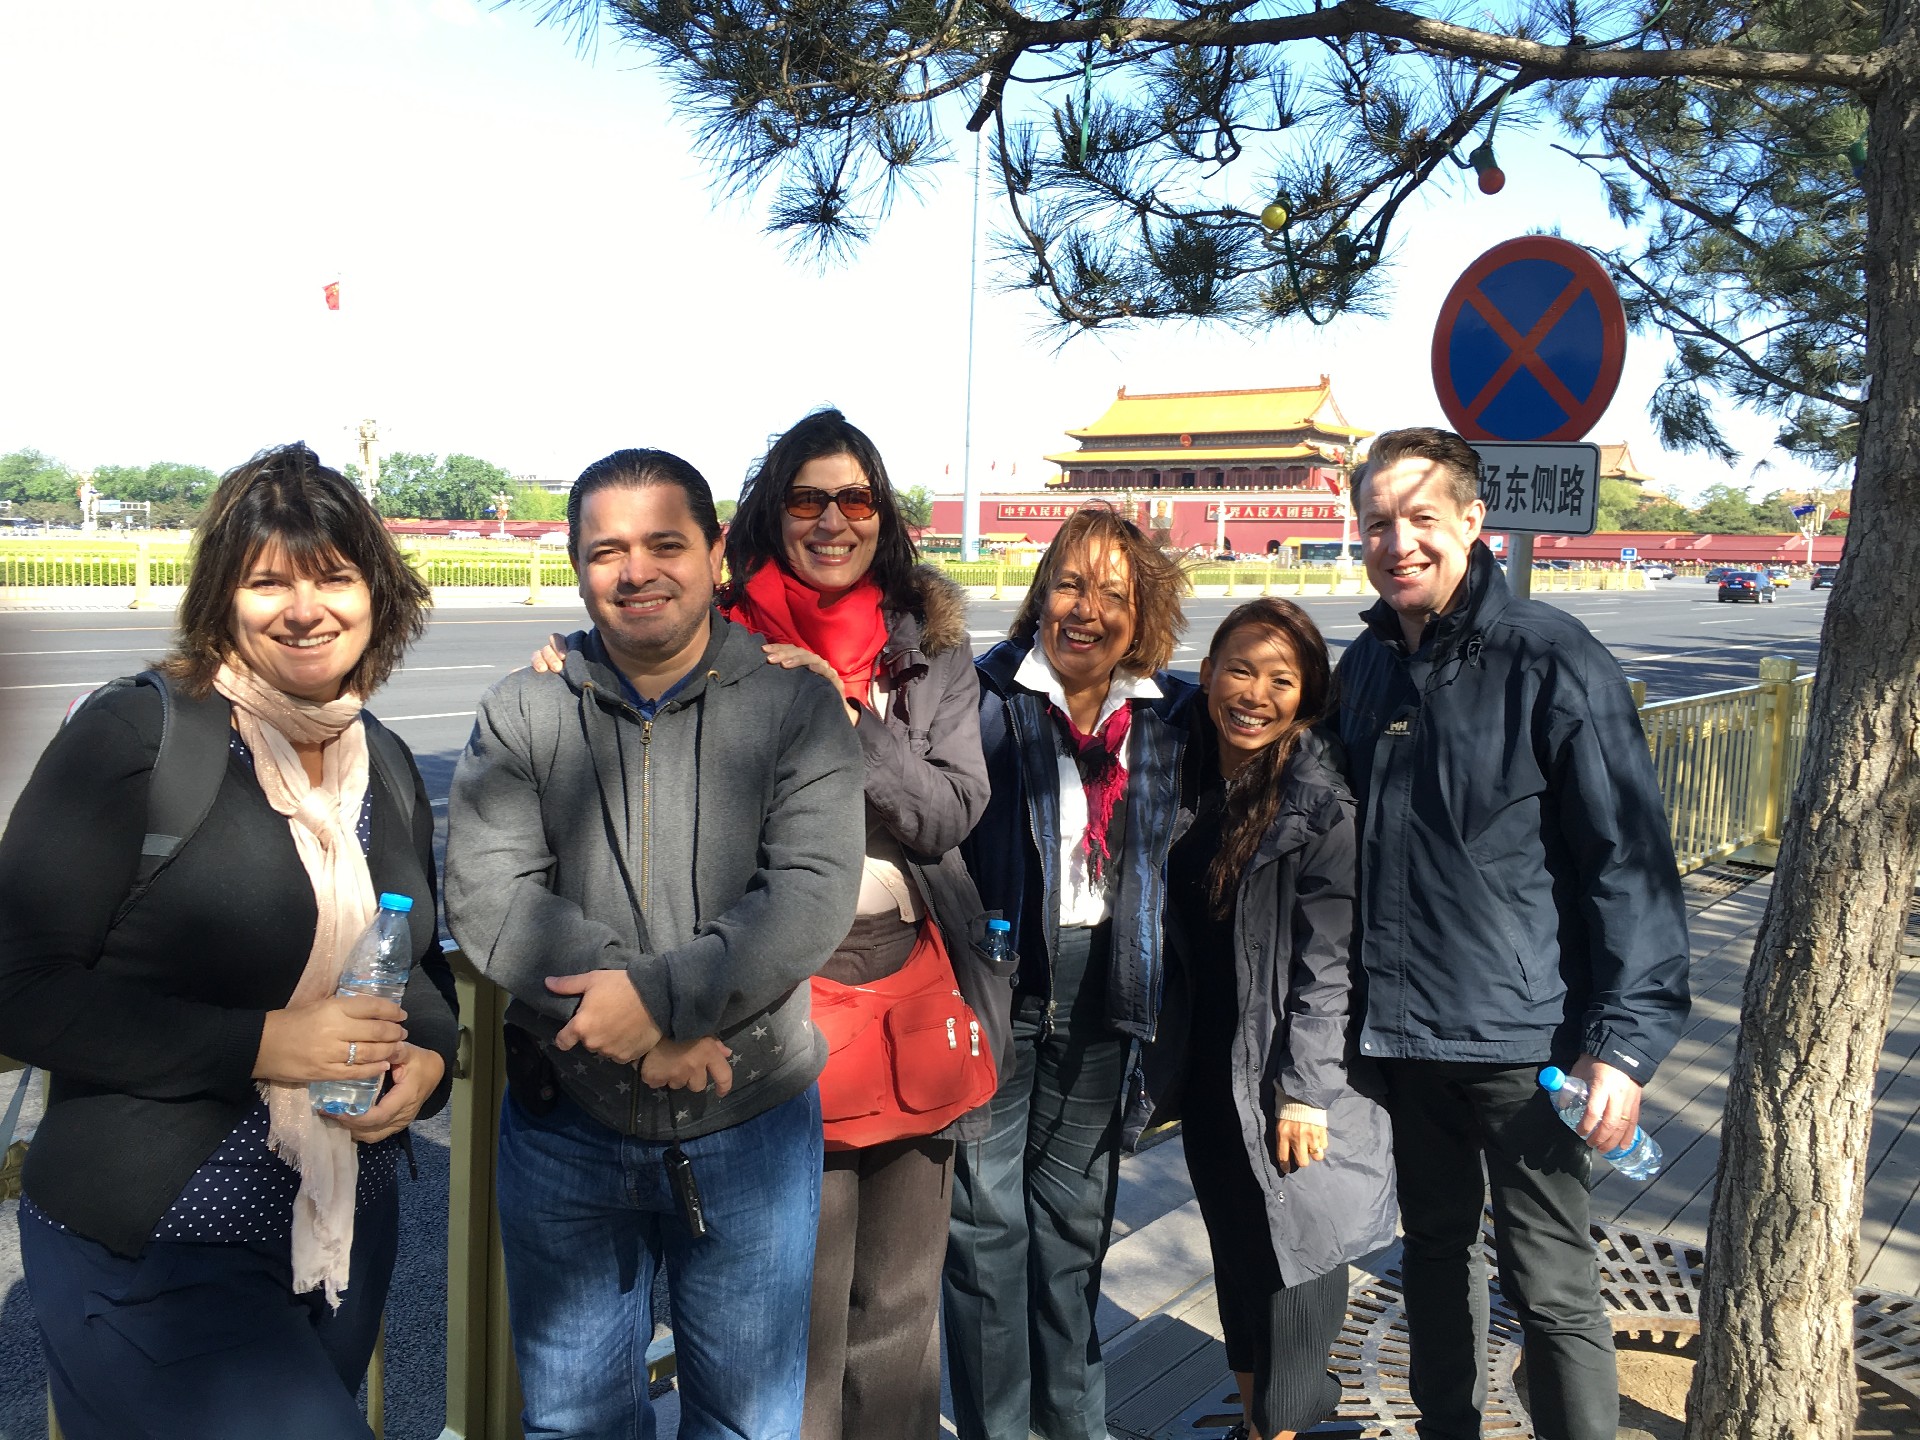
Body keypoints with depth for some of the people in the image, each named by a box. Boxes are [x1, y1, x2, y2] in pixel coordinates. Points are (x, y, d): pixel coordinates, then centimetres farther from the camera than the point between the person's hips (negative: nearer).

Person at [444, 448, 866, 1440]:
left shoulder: (795, 705, -7)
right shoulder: (521, 713, -2)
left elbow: (815, 896, -16)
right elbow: (486, 898, -12)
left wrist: (662, 992, -25)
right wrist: (653, 1021, -20)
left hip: (752, 1128, -1)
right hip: (566, 1126, 2)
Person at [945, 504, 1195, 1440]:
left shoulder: (1168, 713, 6)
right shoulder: (984, 695, -9)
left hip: (1101, 993, 4)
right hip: (997, 983, -4)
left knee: (1076, 1213, 18)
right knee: (987, 1215, 5)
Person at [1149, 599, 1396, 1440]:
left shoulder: (1323, 801, -16)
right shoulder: (1188, 785, 2)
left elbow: (1328, 958, -16)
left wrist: (1306, 1088, -17)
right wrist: (1162, 1064, 11)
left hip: (1290, 1070, -6)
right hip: (1207, 1068, 6)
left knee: (1292, 1250, 7)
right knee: (1233, 1245, 18)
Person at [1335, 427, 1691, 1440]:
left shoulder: (1553, 661, -12)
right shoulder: (1365, 666, 7)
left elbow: (1631, 859, -12)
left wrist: (1624, 1039, -17)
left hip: (1524, 1038, -6)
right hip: (1398, 1032, 6)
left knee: (1550, 1287, 3)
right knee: (1434, 1249, 21)